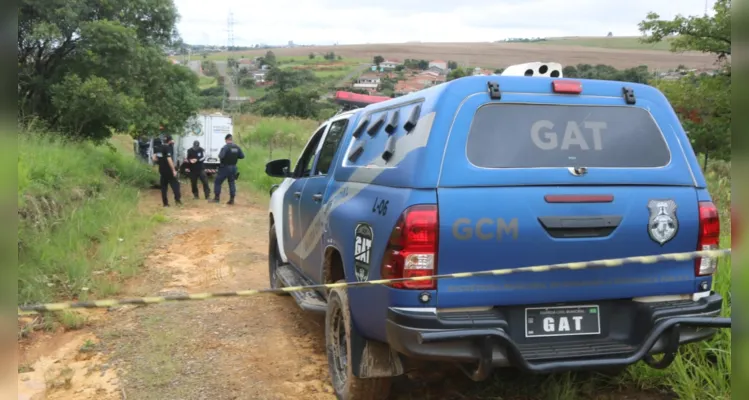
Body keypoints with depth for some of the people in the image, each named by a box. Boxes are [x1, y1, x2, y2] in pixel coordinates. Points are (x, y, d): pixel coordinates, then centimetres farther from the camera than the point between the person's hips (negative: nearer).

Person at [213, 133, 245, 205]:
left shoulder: (225, 147, -18)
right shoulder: (237, 147, 1)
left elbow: (221, 156, -27)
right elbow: (242, 156, 5)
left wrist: (219, 155, -5)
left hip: (225, 167, -6)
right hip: (233, 167, 6)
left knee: (218, 182, 6)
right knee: (231, 182, 13)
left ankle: (217, 198, 6)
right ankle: (232, 199, 10)